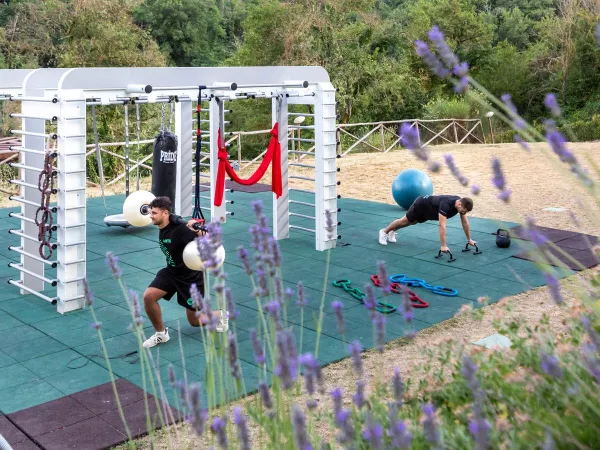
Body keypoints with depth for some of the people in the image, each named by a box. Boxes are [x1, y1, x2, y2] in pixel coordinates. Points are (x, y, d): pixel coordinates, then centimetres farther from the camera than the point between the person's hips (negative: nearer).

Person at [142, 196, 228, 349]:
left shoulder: (180, 229, -31)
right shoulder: (162, 228, -7)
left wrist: (199, 232, -52)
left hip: (192, 276, -6)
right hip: (171, 271, 7)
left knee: (194, 321, 5)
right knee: (148, 297, -16)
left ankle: (221, 315, 36)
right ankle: (161, 334, 5)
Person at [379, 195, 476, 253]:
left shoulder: (461, 204, -22)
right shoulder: (446, 205, -46)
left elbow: (465, 222, -11)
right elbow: (442, 225, -50)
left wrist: (469, 240, -10)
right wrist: (443, 246, -51)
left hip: (427, 210, 8)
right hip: (421, 204, -8)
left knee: (412, 222, 26)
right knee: (405, 221, 10)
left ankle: (392, 232, 47)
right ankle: (384, 232, 31)